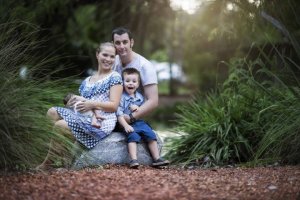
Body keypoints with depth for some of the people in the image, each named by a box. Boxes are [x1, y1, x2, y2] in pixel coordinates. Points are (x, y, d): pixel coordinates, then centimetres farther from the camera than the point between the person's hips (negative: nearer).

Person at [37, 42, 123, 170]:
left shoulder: (114, 77, 1)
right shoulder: (87, 81, 21)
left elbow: (114, 105, -7)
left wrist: (92, 104, -20)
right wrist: (72, 103, -5)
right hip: (83, 118, 8)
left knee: (59, 125, -22)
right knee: (52, 112, -8)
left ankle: (47, 163, -8)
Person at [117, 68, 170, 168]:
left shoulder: (140, 97, 11)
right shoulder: (122, 97, -7)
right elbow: (119, 114, -14)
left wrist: (138, 109, -4)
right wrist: (126, 126, -25)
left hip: (140, 122, 6)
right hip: (128, 123, -6)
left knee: (151, 135, -7)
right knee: (133, 136, -30)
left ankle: (157, 158, -2)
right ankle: (133, 160, -36)